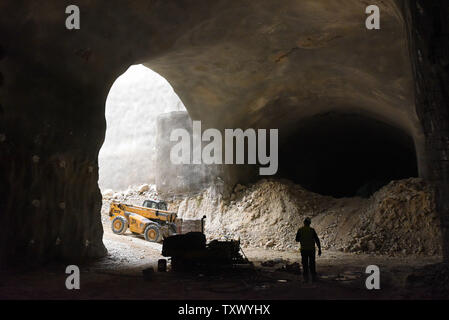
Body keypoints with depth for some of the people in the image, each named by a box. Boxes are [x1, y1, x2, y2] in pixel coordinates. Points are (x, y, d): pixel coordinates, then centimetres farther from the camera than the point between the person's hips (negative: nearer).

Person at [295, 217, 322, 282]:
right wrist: (319, 249, -1)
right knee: (312, 264, 10)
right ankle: (314, 278, 9)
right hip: (311, 249, 0)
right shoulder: (312, 230, -6)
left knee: (305, 264, 7)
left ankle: (306, 278, 4)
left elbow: (297, 240, 7)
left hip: (304, 250, 0)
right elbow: (317, 240, -7)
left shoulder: (300, 230, -4)